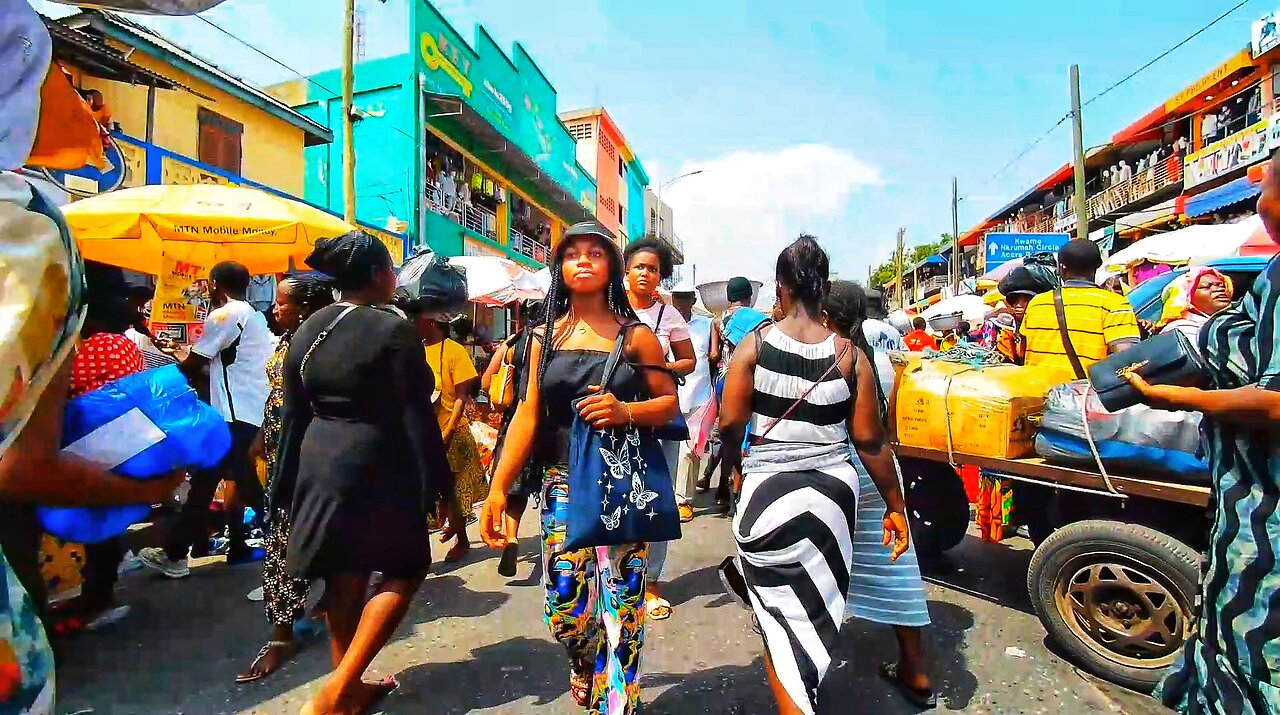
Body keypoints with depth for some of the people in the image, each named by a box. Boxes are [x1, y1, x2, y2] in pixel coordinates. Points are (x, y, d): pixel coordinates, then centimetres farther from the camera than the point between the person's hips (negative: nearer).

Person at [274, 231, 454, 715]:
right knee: (406, 570, 10)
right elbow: (416, 417, -16)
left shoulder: (306, 331, 6)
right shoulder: (393, 329, -15)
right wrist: (440, 486, -11)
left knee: (343, 579, 17)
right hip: (377, 470, -7)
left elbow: (293, 416, 11)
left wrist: (289, 485, 19)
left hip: (320, 469, 7)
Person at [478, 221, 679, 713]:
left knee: (620, 607, 1)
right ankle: (586, 670, 43)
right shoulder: (545, 336, 7)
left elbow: (669, 403, 3)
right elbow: (527, 415, 2)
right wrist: (498, 488, -5)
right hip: (563, 486, 2)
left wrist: (625, 411, -17)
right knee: (564, 608, 8)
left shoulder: (635, 335, 2)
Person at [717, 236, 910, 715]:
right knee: (813, 607, 25)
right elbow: (868, 439, -3)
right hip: (833, 490, 3)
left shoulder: (754, 346, -8)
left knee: (781, 615, 11)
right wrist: (895, 506, 7)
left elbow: (730, 424, -8)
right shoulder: (850, 355, -5)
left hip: (767, 489, -3)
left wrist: (735, 463, 13)